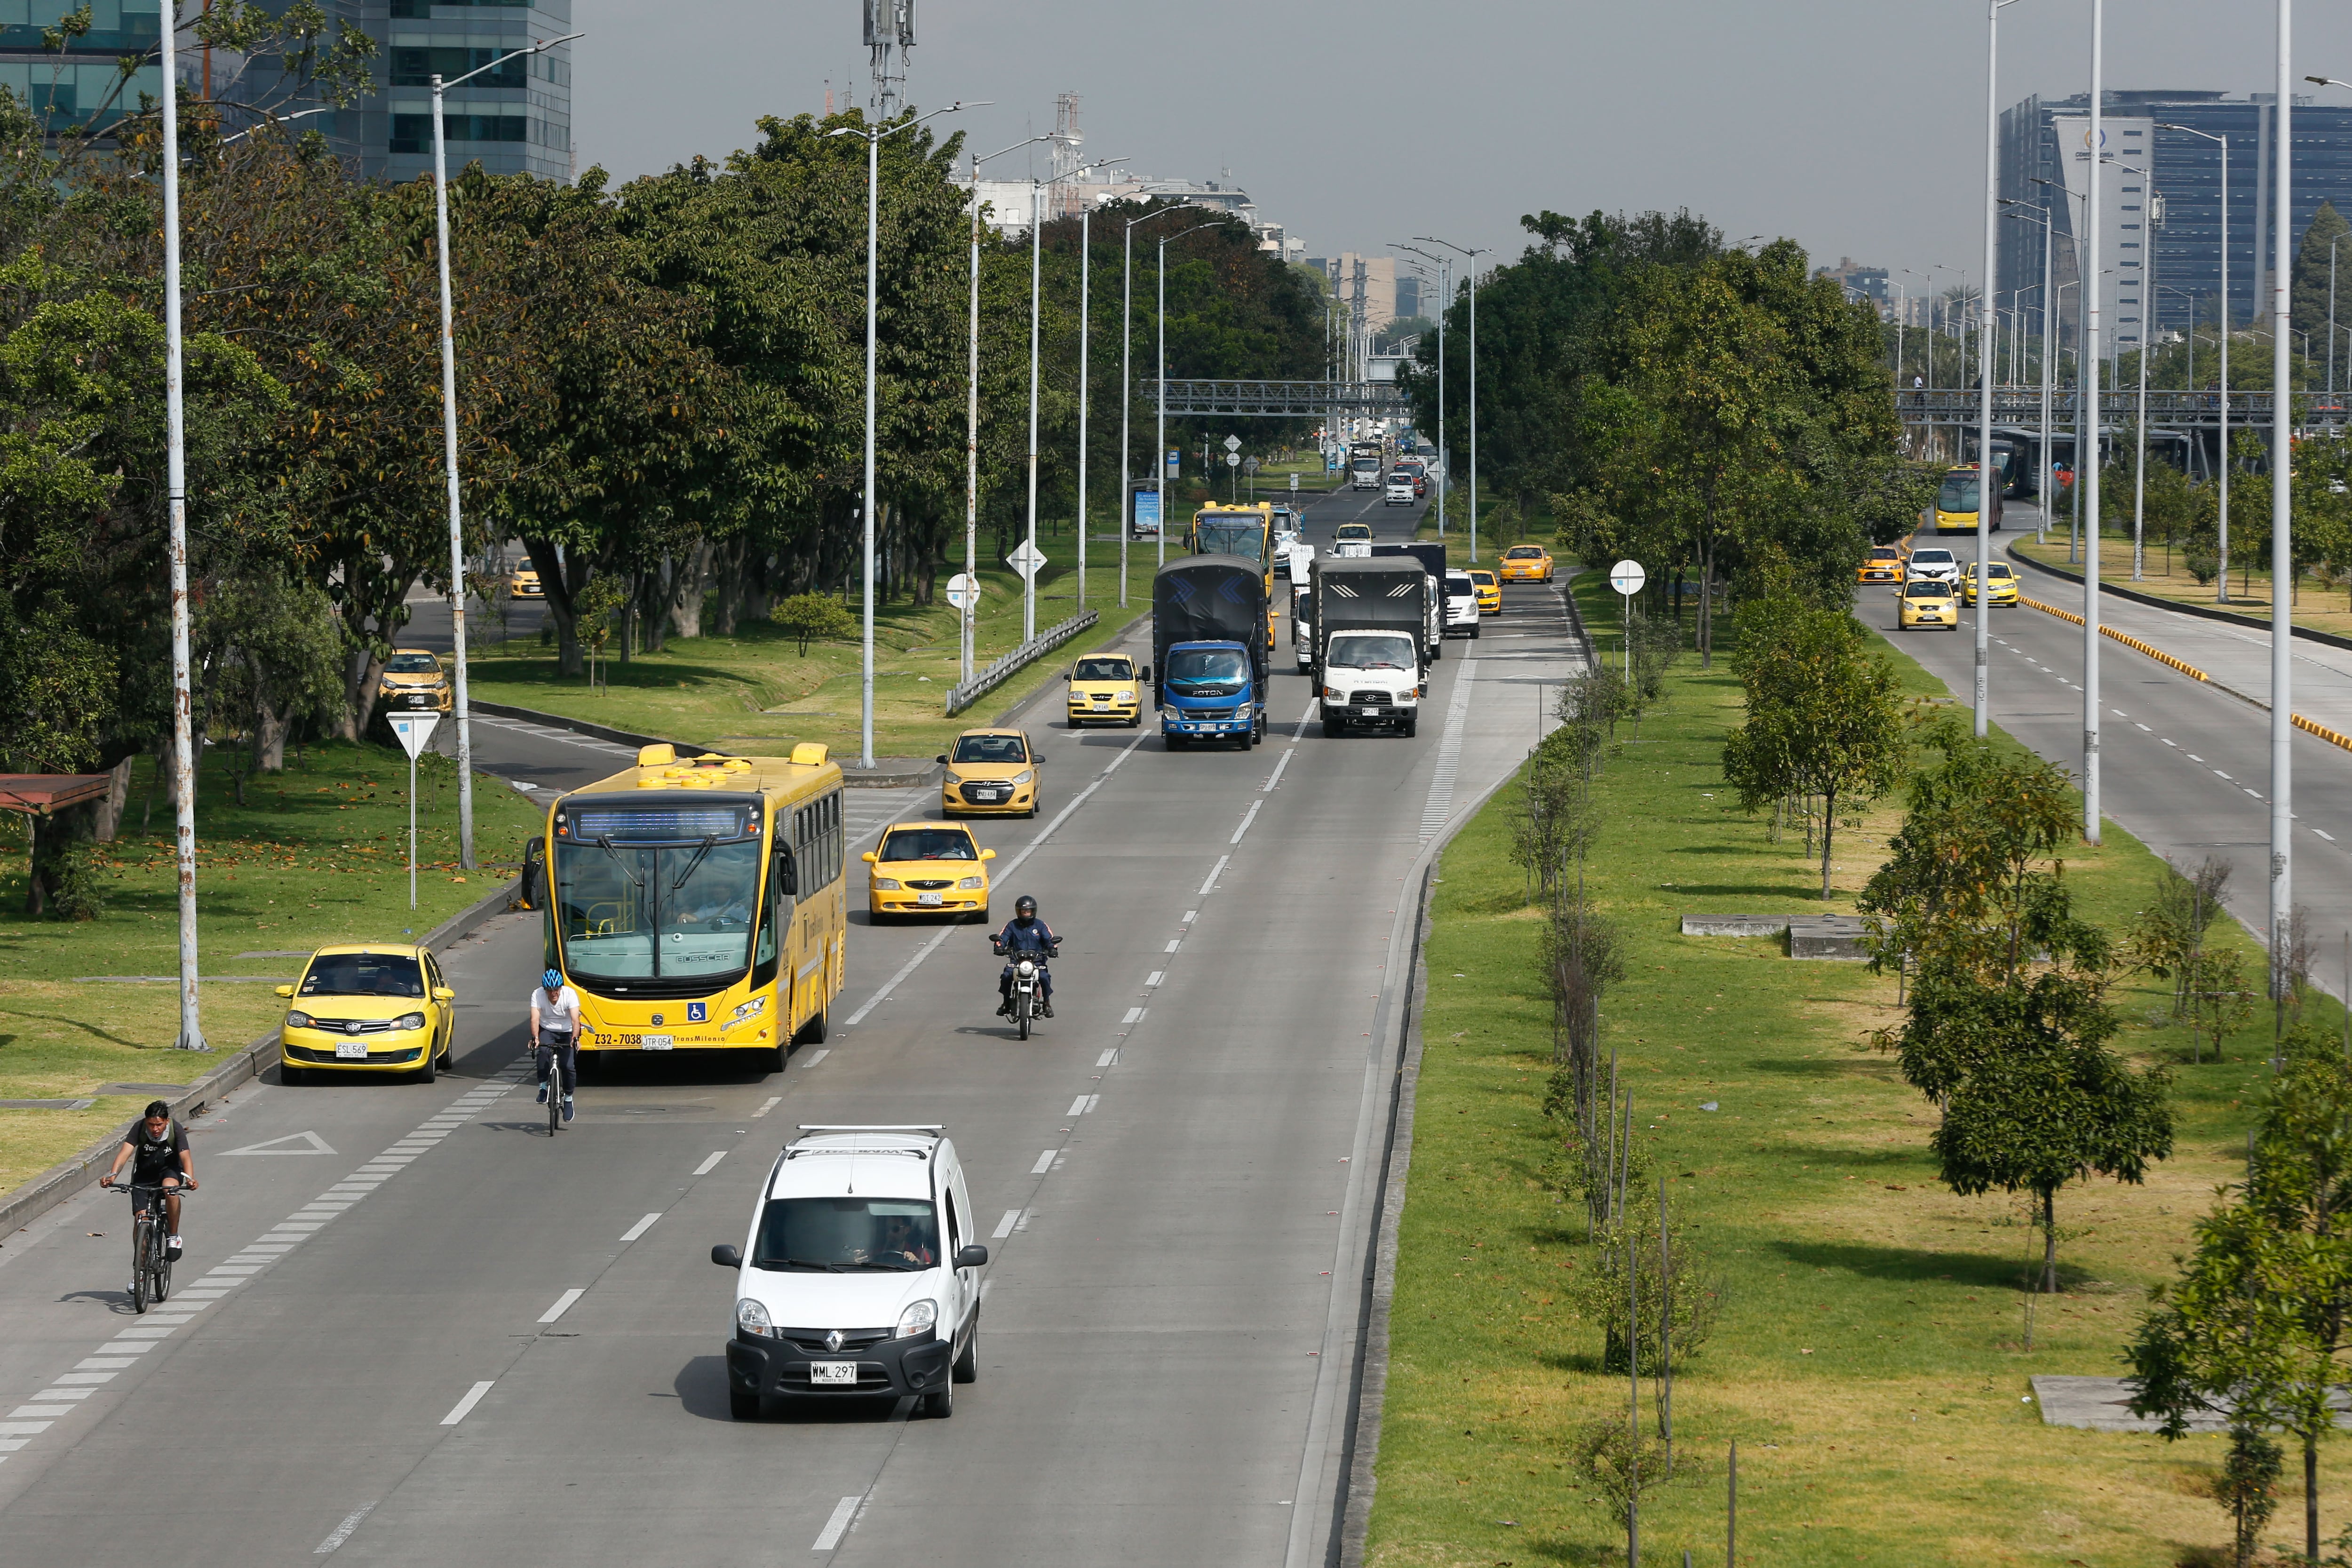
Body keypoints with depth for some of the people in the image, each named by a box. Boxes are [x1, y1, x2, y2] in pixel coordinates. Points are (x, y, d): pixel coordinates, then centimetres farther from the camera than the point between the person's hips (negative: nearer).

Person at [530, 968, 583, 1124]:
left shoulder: (570, 994, -22)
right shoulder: (537, 995, -20)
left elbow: (575, 1019, -31)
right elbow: (535, 1019, -29)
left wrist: (575, 1038, -48)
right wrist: (535, 1038, -47)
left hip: (567, 1033, 0)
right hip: (547, 1031, 0)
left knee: (569, 1066, -15)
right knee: (543, 1052, -32)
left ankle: (568, 1098, 7)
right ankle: (543, 1087, -17)